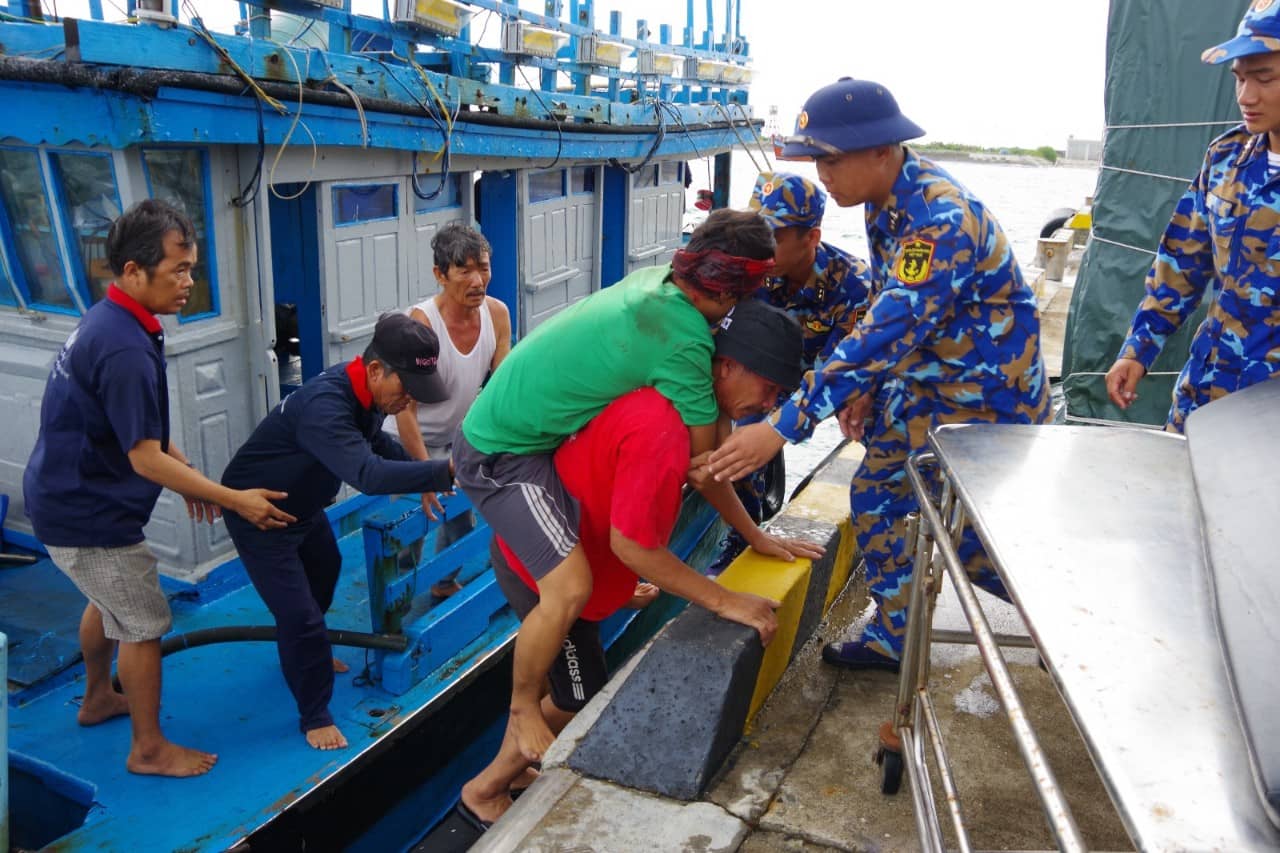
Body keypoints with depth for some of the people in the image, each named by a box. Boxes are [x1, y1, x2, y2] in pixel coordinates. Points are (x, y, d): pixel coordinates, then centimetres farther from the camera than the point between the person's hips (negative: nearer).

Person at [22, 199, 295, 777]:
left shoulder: (112, 320, 3)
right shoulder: (126, 348, -30)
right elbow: (145, 459, -27)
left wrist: (188, 476, 11)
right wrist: (237, 500, -22)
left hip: (70, 494, 10)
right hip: (88, 514, -10)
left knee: (108, 600, 28)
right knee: (145, 625, 3)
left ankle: (97, 698, 49)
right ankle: (149, 749, 19)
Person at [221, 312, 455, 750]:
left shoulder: (365, 391, -10)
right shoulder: (325, 405, -39)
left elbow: (378, 444, 10)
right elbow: (368, 474, -54)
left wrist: (425, 477, -1)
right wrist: (445, 471, -59)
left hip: (303, 505, 10)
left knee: (325, 572, 30)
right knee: (300, 614, -9)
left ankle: (305, 651, 56)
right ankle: (314, 715, 11)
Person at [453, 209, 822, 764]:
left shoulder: (653, 280, -5)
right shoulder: (685, 347, -27)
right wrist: (755, 537, -2)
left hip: (504, 421, 10)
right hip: (500, 456, -10)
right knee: (571, 588, -20)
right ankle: (523, 710, 4)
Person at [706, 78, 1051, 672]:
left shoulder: (941, 220, -32)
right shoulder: (887, 200, -3)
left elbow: (887, 331, -38)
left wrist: (783, 427, -40)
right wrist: (865, 386, 5)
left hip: (988, 393, -8)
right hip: (926, 381, 8)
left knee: (969, 537, 1)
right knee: (876, 495, 8)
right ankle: (894, 638, 25)